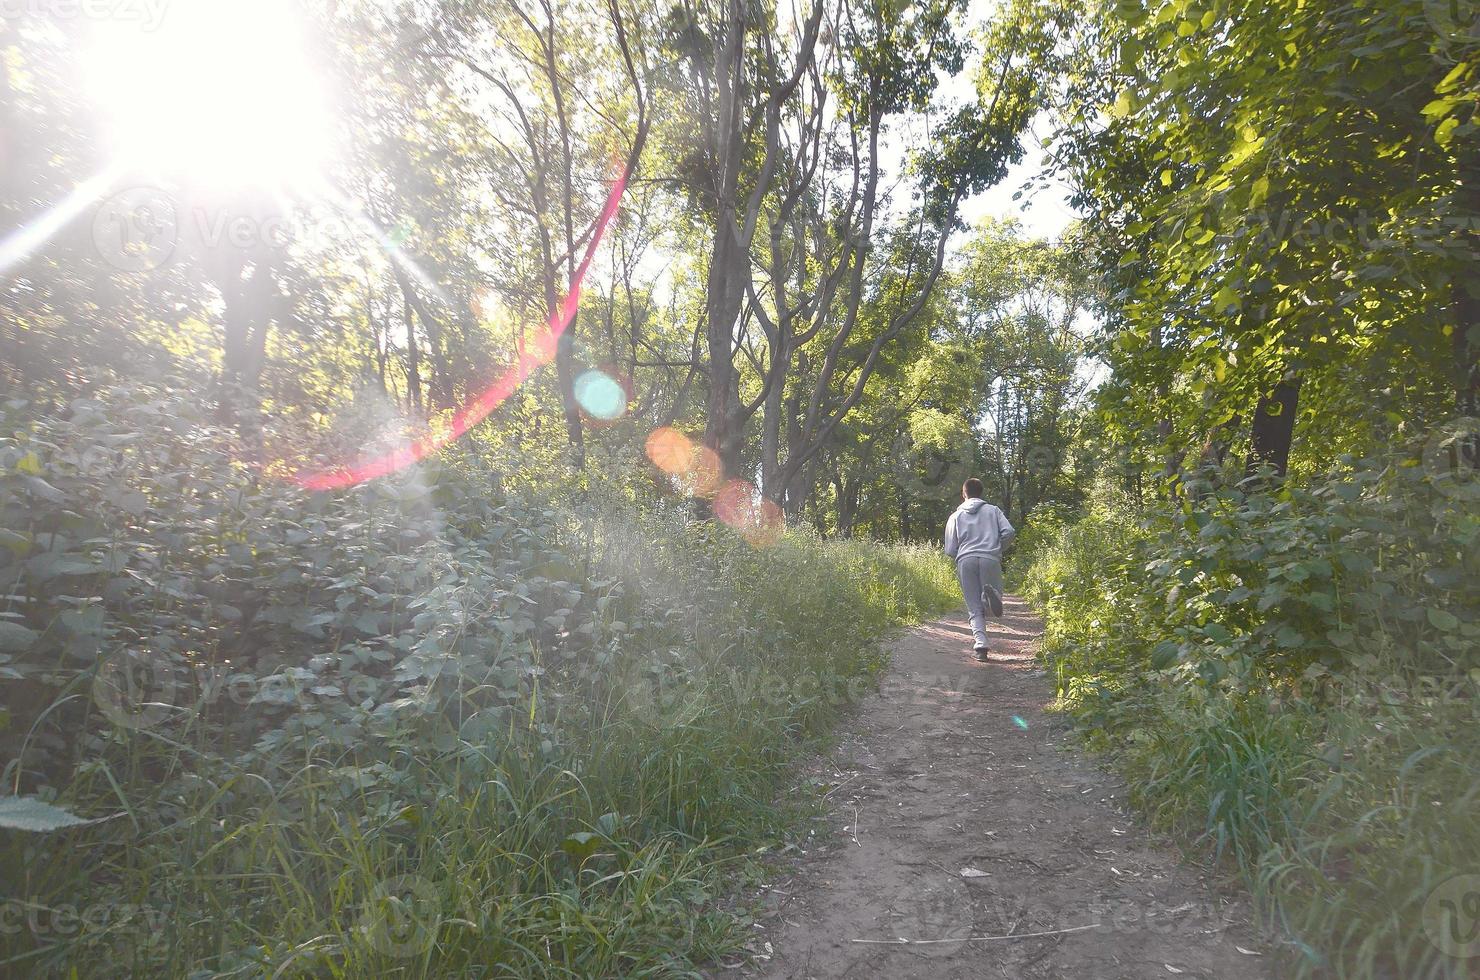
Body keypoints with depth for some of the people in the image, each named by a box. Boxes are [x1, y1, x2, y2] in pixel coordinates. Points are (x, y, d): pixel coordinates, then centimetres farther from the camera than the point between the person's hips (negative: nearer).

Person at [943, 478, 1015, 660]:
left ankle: (980, 642, -15)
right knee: (994, 603, 7)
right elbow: (1008, 532, 1)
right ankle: (991, 592, -28)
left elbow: (950, 550, 12)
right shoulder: (993, 510, 16)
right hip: (990, 559, -1)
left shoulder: (956, 516, 17)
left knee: (975, 609, 6)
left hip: (965, 561, 1)